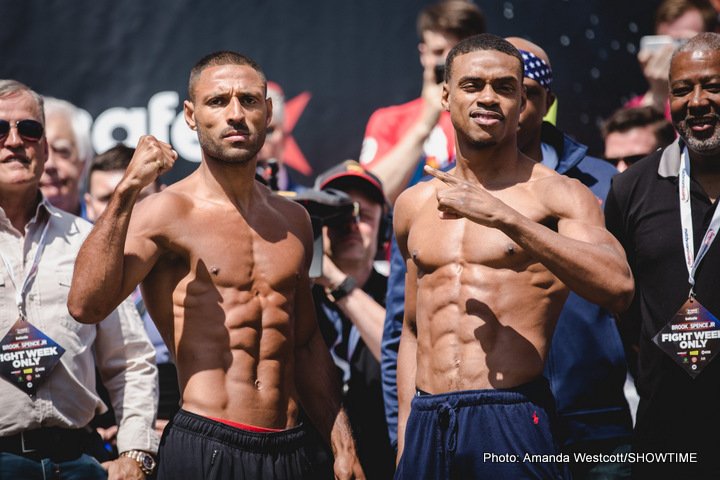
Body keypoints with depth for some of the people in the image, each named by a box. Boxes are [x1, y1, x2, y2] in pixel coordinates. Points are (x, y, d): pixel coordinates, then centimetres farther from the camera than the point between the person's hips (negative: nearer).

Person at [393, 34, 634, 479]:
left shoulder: (557, 194, -2)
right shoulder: (414, 205, 15)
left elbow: (618, 287, -19)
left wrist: (503, 217, -22)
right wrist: (404, 440, 15)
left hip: (512, 424, -4)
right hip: (427, 423, 4)